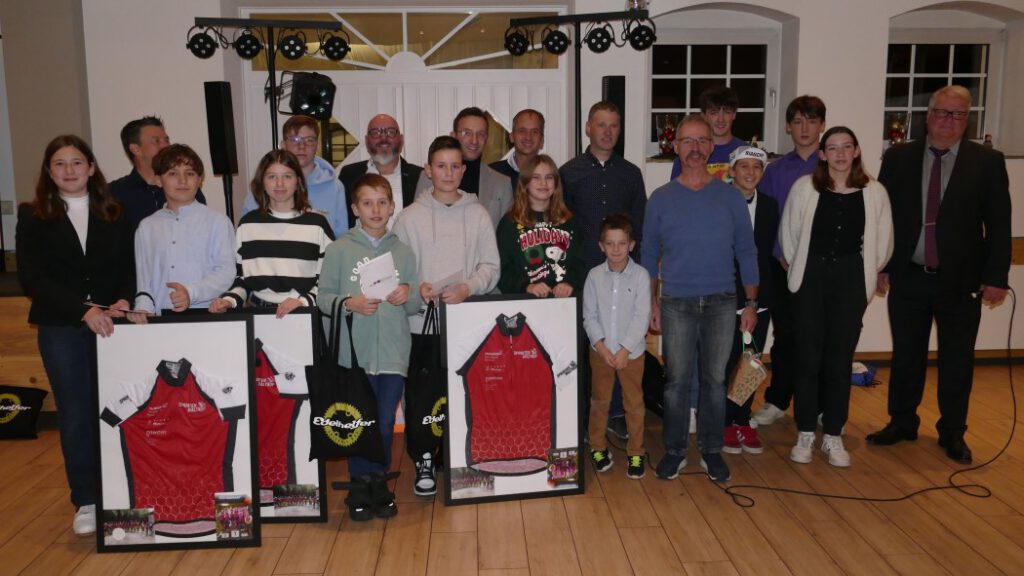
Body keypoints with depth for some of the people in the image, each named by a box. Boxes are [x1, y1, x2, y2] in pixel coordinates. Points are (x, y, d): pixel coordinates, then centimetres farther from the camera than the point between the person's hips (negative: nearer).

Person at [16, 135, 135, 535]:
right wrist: (84, 310, -17)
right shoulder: (33, 217, 4)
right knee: (76, 414, 4)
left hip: (111, 324, 1)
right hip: (61, 329, -1)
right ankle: (86, 501, 15)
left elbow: (130, 266, 6)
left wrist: (124, 300, -15)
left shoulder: (114, 214, 9)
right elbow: (31, 277, -5)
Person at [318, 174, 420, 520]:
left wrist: (408, 296, -11)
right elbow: (324, 297, -1)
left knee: (385, 423, 7)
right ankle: (360, 486, 19)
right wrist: (349, 304, -18)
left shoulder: (403, 251, 10)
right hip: (354, 352, -2)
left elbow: (417, 305, 10)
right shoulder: (340, 248, 3)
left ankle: (379, 482, 23)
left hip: (394, 352, 2)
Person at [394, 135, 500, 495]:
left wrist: (469, 288, -13)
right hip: (422, 320, 0)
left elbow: (491, 265, 4)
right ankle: (424, 461, 21)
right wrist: (416, 287, -15)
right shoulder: (411, 216, 3)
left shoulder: (477, 214, 5)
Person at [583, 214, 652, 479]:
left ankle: (636, 452, 21)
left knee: (634, 403, 7)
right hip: (601, 350, 2)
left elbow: (642, 316, -11)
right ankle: (598, 446, 29)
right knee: (599, 400, 13)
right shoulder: (595, 275, -3)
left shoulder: (640, 275, -9)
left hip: (631, 351, -1)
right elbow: (589, 315, -2)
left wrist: (625, 348, -15)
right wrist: (601, 345, -12)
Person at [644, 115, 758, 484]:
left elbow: (746, 252, 6)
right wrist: (652, 303, 2)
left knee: (715, 380, 8)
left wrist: (751, 303, 1)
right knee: (676, 381, 4)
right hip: (676, 304, 0)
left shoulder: (730, 197, 4)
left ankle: (711, 451, 22)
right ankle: (674, 450, 18)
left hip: (721, 303, 1)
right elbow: (649, 255, 7)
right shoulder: (661, 198, 3)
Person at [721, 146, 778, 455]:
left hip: (760, 297, 5)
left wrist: (765, 287, 2)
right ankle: (724, 423, 16)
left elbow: (769, 250, 10)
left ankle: (742, 421, 23)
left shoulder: (769, 205, 9)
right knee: (725, 363, 2)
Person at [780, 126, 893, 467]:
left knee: (840, 360, 6)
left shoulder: (873, 192, 0)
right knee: (808, 358, 3)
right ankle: (806, 435, 15)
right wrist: (800, 269, 10)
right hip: (811, 278, -1)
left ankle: (833, 436, 17)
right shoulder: (804, 187, -3)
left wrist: (866, 276, 11)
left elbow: (882, 242, 8)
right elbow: (788, 234, 5)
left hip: (851, 281, 1)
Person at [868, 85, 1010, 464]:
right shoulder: (898, 158, 2)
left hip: (961, 281, -1)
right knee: (906, 356, 11)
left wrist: (996, 277, -7)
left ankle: (952, 433, 25)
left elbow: (999, 225, -2)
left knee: (957, 362, 10)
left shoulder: (988, 162, -1)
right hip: (908, 278, 1)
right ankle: (902, 423, 27)